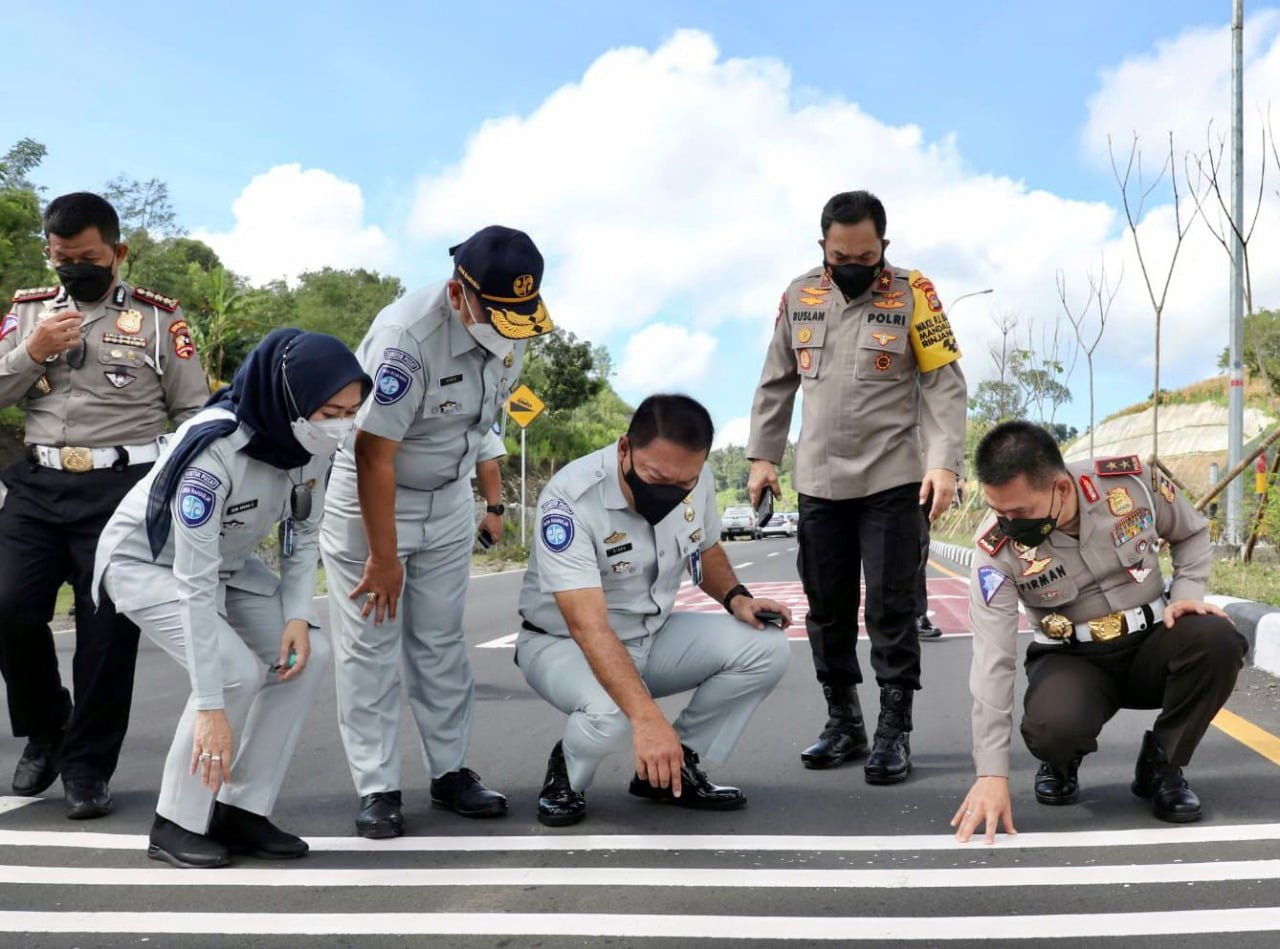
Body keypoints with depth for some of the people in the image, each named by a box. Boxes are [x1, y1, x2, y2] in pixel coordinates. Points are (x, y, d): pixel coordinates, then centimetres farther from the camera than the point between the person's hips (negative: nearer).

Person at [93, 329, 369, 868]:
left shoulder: (312, 443, -18)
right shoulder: (215, 451, -38)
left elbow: (301, 535, -2)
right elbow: (193, 584, -37)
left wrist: (297, 615, -17)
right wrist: (210, 706, -37)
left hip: (230, 563, 7)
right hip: (146, 562, -7)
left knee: (307, 655, -10)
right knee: (235, 671, -25)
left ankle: (240, 813, 1)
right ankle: (177, 825, -6)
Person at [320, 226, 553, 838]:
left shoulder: (513, 326, -9)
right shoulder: (408, 337, -31)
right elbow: (373, 454, -28)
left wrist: (487, 501, 16)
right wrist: (383, 558, -22)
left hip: (449, 499, 6)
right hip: (369, 494, -6)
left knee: (442, 642, 10)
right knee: (369, 647, -3)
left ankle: (451, 773, 19)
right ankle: (378, 790, 5)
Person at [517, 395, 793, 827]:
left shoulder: (697, 481, -11)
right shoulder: (570, 499, -31)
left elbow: (707, 550, 12)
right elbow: (589, 627, -39)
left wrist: (736, 598, -9)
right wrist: (646, 715, -50)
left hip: (653, 634, 6)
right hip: (564, 643, -6)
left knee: (766, 648, -13)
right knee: (611, 715, -37)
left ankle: (671, 768, 4)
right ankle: (566, 773, 0)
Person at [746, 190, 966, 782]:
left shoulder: (912, 295, -5)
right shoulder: (799, 297, 6)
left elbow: (945, 385, -8)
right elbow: (776, 385, 13)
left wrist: (945, 462, -19)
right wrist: (762, 456, 8)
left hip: (892, 483, -4)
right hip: (818, 485, 4)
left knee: (891, 612, 0)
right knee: (827, 610, 10)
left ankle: (894, 733, 9)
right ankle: (844, 724, 23)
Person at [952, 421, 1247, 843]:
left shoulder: (1132, 483, -17)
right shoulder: (997, 550, -21)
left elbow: (1192, 533, 6)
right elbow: (991, 660, -24)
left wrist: (1188, 594, -11)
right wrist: (992, 773, -28)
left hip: (1150, 645, 2)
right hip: (1071, 660, -2)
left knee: (1216, 639, -31)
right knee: (1053, 728, -35)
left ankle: (1161, 764, -6)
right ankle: (1062, 763, 6)